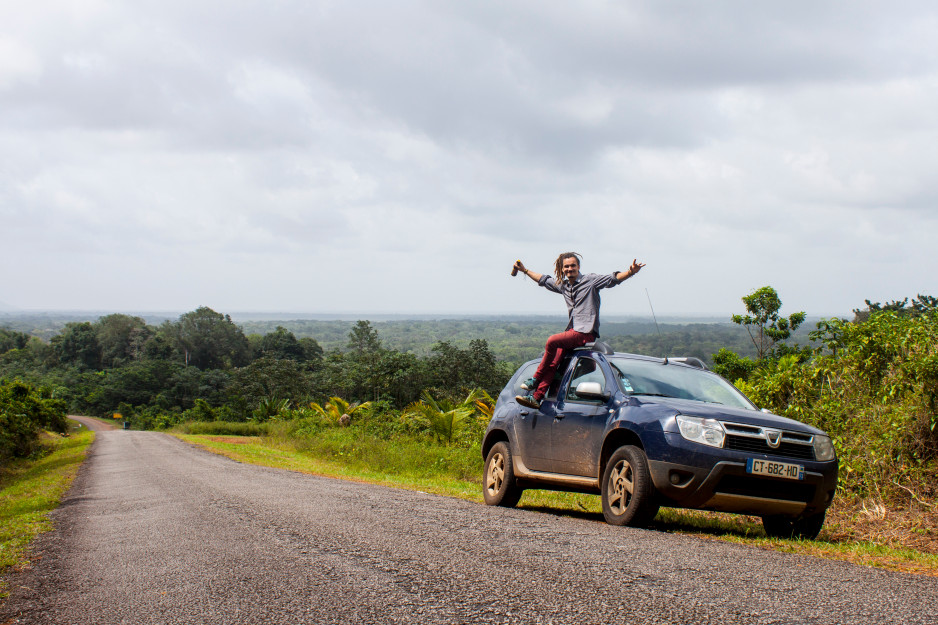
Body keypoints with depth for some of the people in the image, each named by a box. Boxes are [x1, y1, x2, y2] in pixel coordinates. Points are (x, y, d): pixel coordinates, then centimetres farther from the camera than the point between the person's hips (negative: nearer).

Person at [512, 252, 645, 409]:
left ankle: (536, 379, -12)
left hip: (586, 333, -7)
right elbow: (544, 280, 35)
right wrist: (525, 270, 39)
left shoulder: (590, 280, -3)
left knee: (552, 341, -25)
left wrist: (631, 272, -30)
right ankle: (536, 397, -9)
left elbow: (614, 278, -12)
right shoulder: (562, 284, 17)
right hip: (573, 331, 7)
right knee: (552, 362, -8)